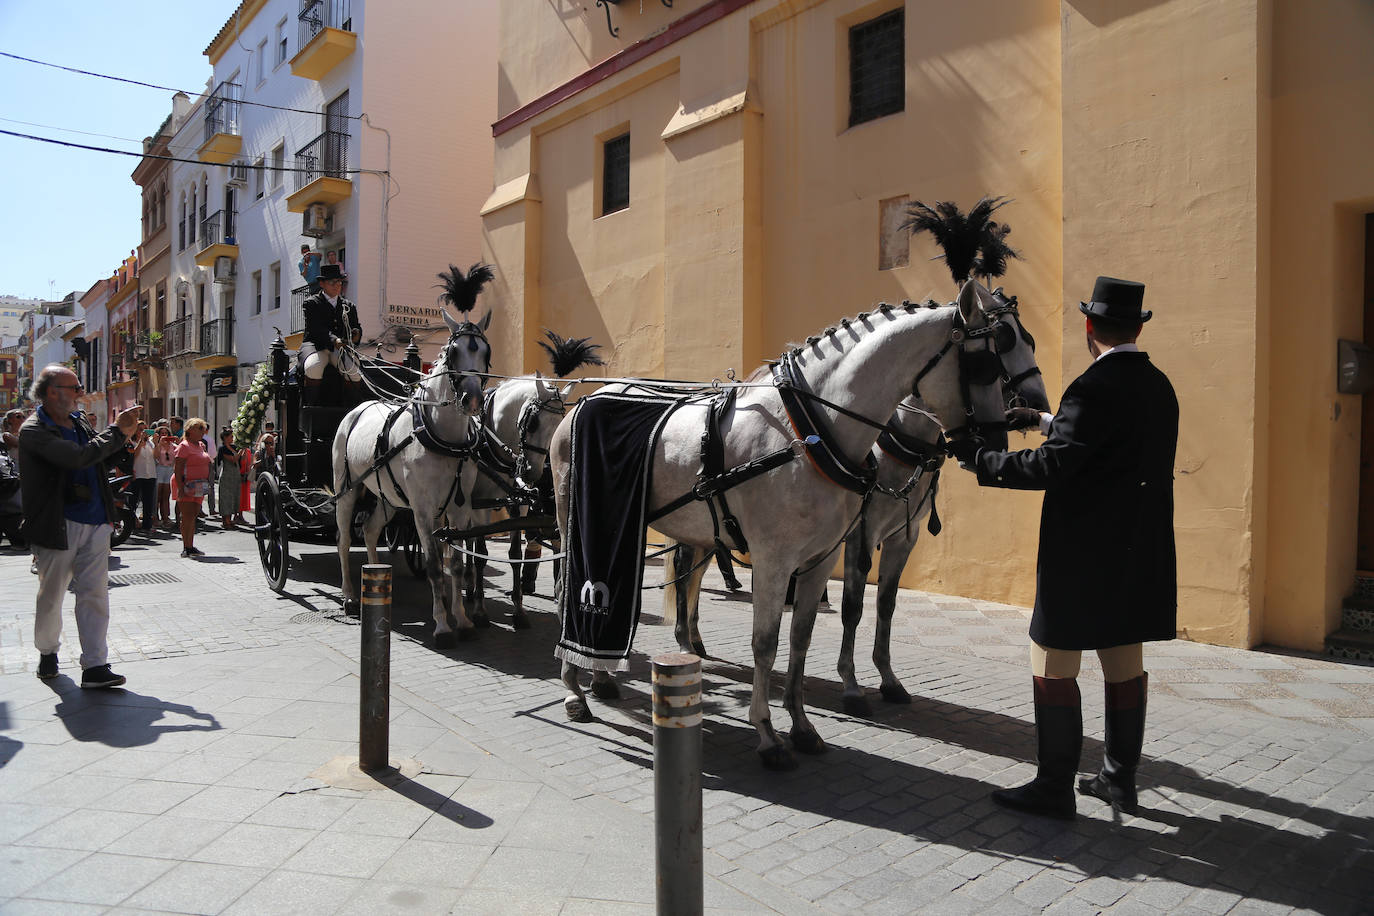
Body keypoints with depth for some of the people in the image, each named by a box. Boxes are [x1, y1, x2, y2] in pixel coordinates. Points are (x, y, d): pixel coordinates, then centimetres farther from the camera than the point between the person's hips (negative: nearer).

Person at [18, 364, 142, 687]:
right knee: (51, 595, 11)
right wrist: (117, 431, -18)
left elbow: (100, 456, 24)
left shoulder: (79, 421, 11)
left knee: (95, 594, 0)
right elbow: (78, 457, -28)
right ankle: (48, 652, 35)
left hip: (95, 523, 5)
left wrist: (123, 432, 8)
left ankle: (95, 666, 1)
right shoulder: (33, 431, -12)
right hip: (58, 525, -5)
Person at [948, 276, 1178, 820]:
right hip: (1138, 551, 9)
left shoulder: (1095, 388, -18)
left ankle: (1055, 790, 8)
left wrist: (979, 460, -14)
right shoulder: (1159, 387, 9)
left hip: (1082, 552, -9)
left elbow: (1050, 466, -24)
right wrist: (1044, 421, 28)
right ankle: (1120, 780, 27)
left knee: (1053, 668, 1)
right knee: (1125, 663, 16)